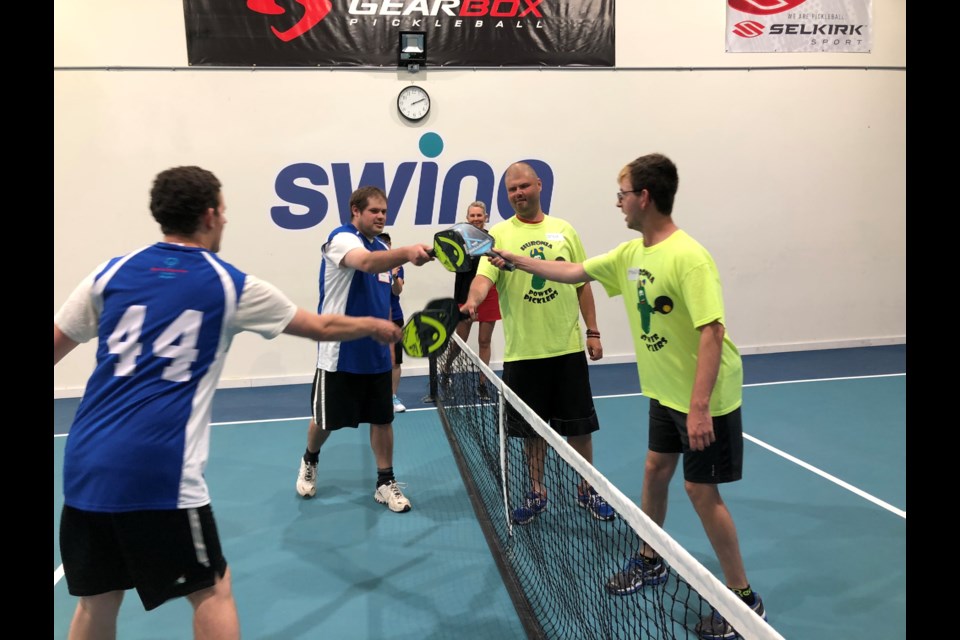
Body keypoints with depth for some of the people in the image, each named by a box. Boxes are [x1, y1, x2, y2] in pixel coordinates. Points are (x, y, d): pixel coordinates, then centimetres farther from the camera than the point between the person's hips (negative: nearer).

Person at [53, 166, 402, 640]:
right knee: (211, 590, 11)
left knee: (98, 600, 19)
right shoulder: (229, 286, 1)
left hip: (84, 464, 5)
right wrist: (376, 326, 29)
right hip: (158, 471, -5)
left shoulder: (111, 273, 8)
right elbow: (323, 327, 11)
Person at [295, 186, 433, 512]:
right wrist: (407, 251, -55)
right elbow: (366, 263, -38)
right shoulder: (341, 238, -14)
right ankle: (310, 461, 38)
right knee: (326, 421, 9)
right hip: (339, 353, -6)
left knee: (382, 418, 7)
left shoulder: (383, 249, 11)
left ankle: (385, 482, 20)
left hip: (377, 353, 6)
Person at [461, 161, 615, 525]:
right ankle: (537, 493, 28)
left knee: (579, 425, 10)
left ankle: (587, 490, 29)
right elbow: (484, 276, -15)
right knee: (532, 428, 10)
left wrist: (593, 332, 6)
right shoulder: (499, 234, 0)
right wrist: (472, 301, -36)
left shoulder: (564, 230, 7)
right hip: (522, 352, -1)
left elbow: (582, 284, 10)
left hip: (568, 347, 1)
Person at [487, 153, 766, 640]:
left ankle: (744, 597, 17)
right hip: (664, 392, 8)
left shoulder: (688, 257, -25)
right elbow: (574, 272, 13)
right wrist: (518, 261, 11)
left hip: (705, 399, -8)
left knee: (700, 489, -1)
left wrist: (700, 407, -32)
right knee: (655, 470, 18)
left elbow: (712, 332, -29)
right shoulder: (631, 253, 1)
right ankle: (650, 561, 39)